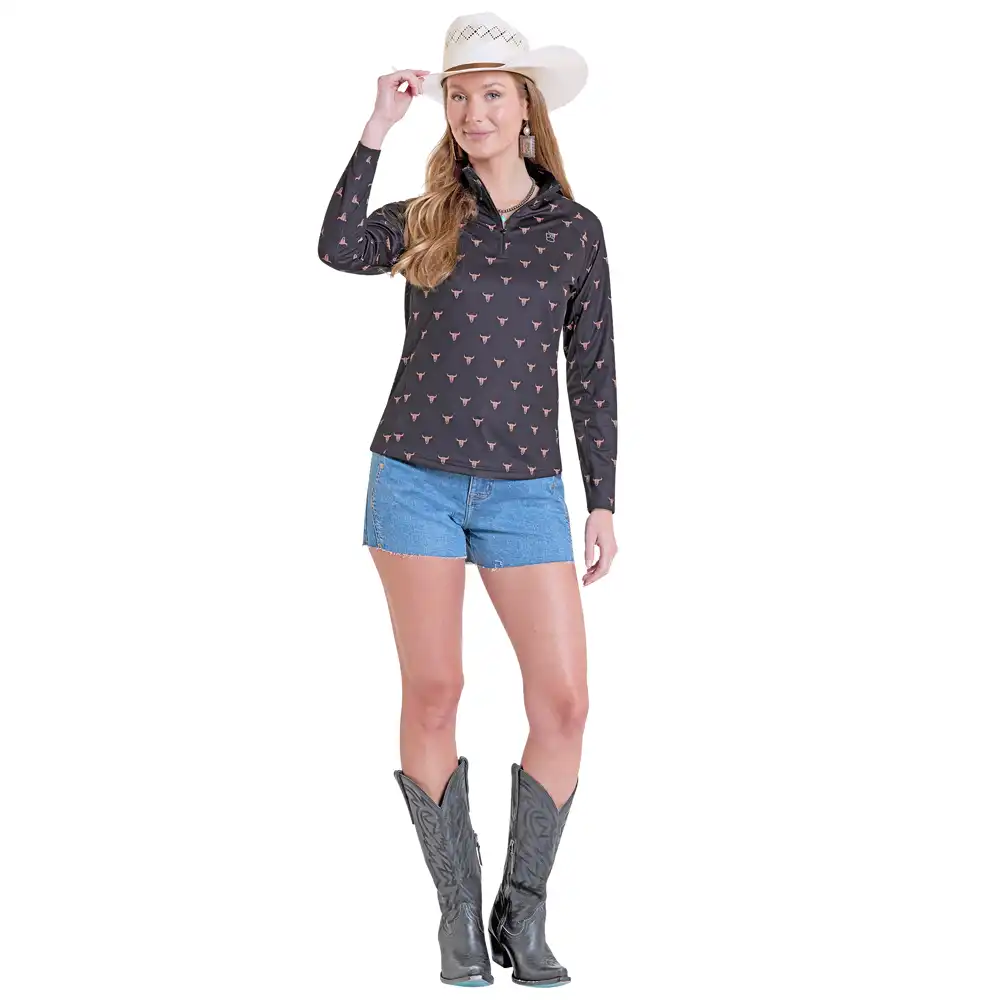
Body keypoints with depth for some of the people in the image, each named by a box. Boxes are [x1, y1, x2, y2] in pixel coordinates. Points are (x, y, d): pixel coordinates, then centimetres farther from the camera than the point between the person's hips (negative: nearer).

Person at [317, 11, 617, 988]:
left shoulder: (575, 230, 6)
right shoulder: (426, 220, 5)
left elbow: (592, 375, 8)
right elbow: (340, 250, -18)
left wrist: (602, 502, 6)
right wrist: (377, 127, -16)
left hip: (524, 492, 1)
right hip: (416, 480, 0)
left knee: (563, 701, -6)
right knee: (432, 695, 2)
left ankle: (522, 915, 10)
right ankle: (459, 912, 15)